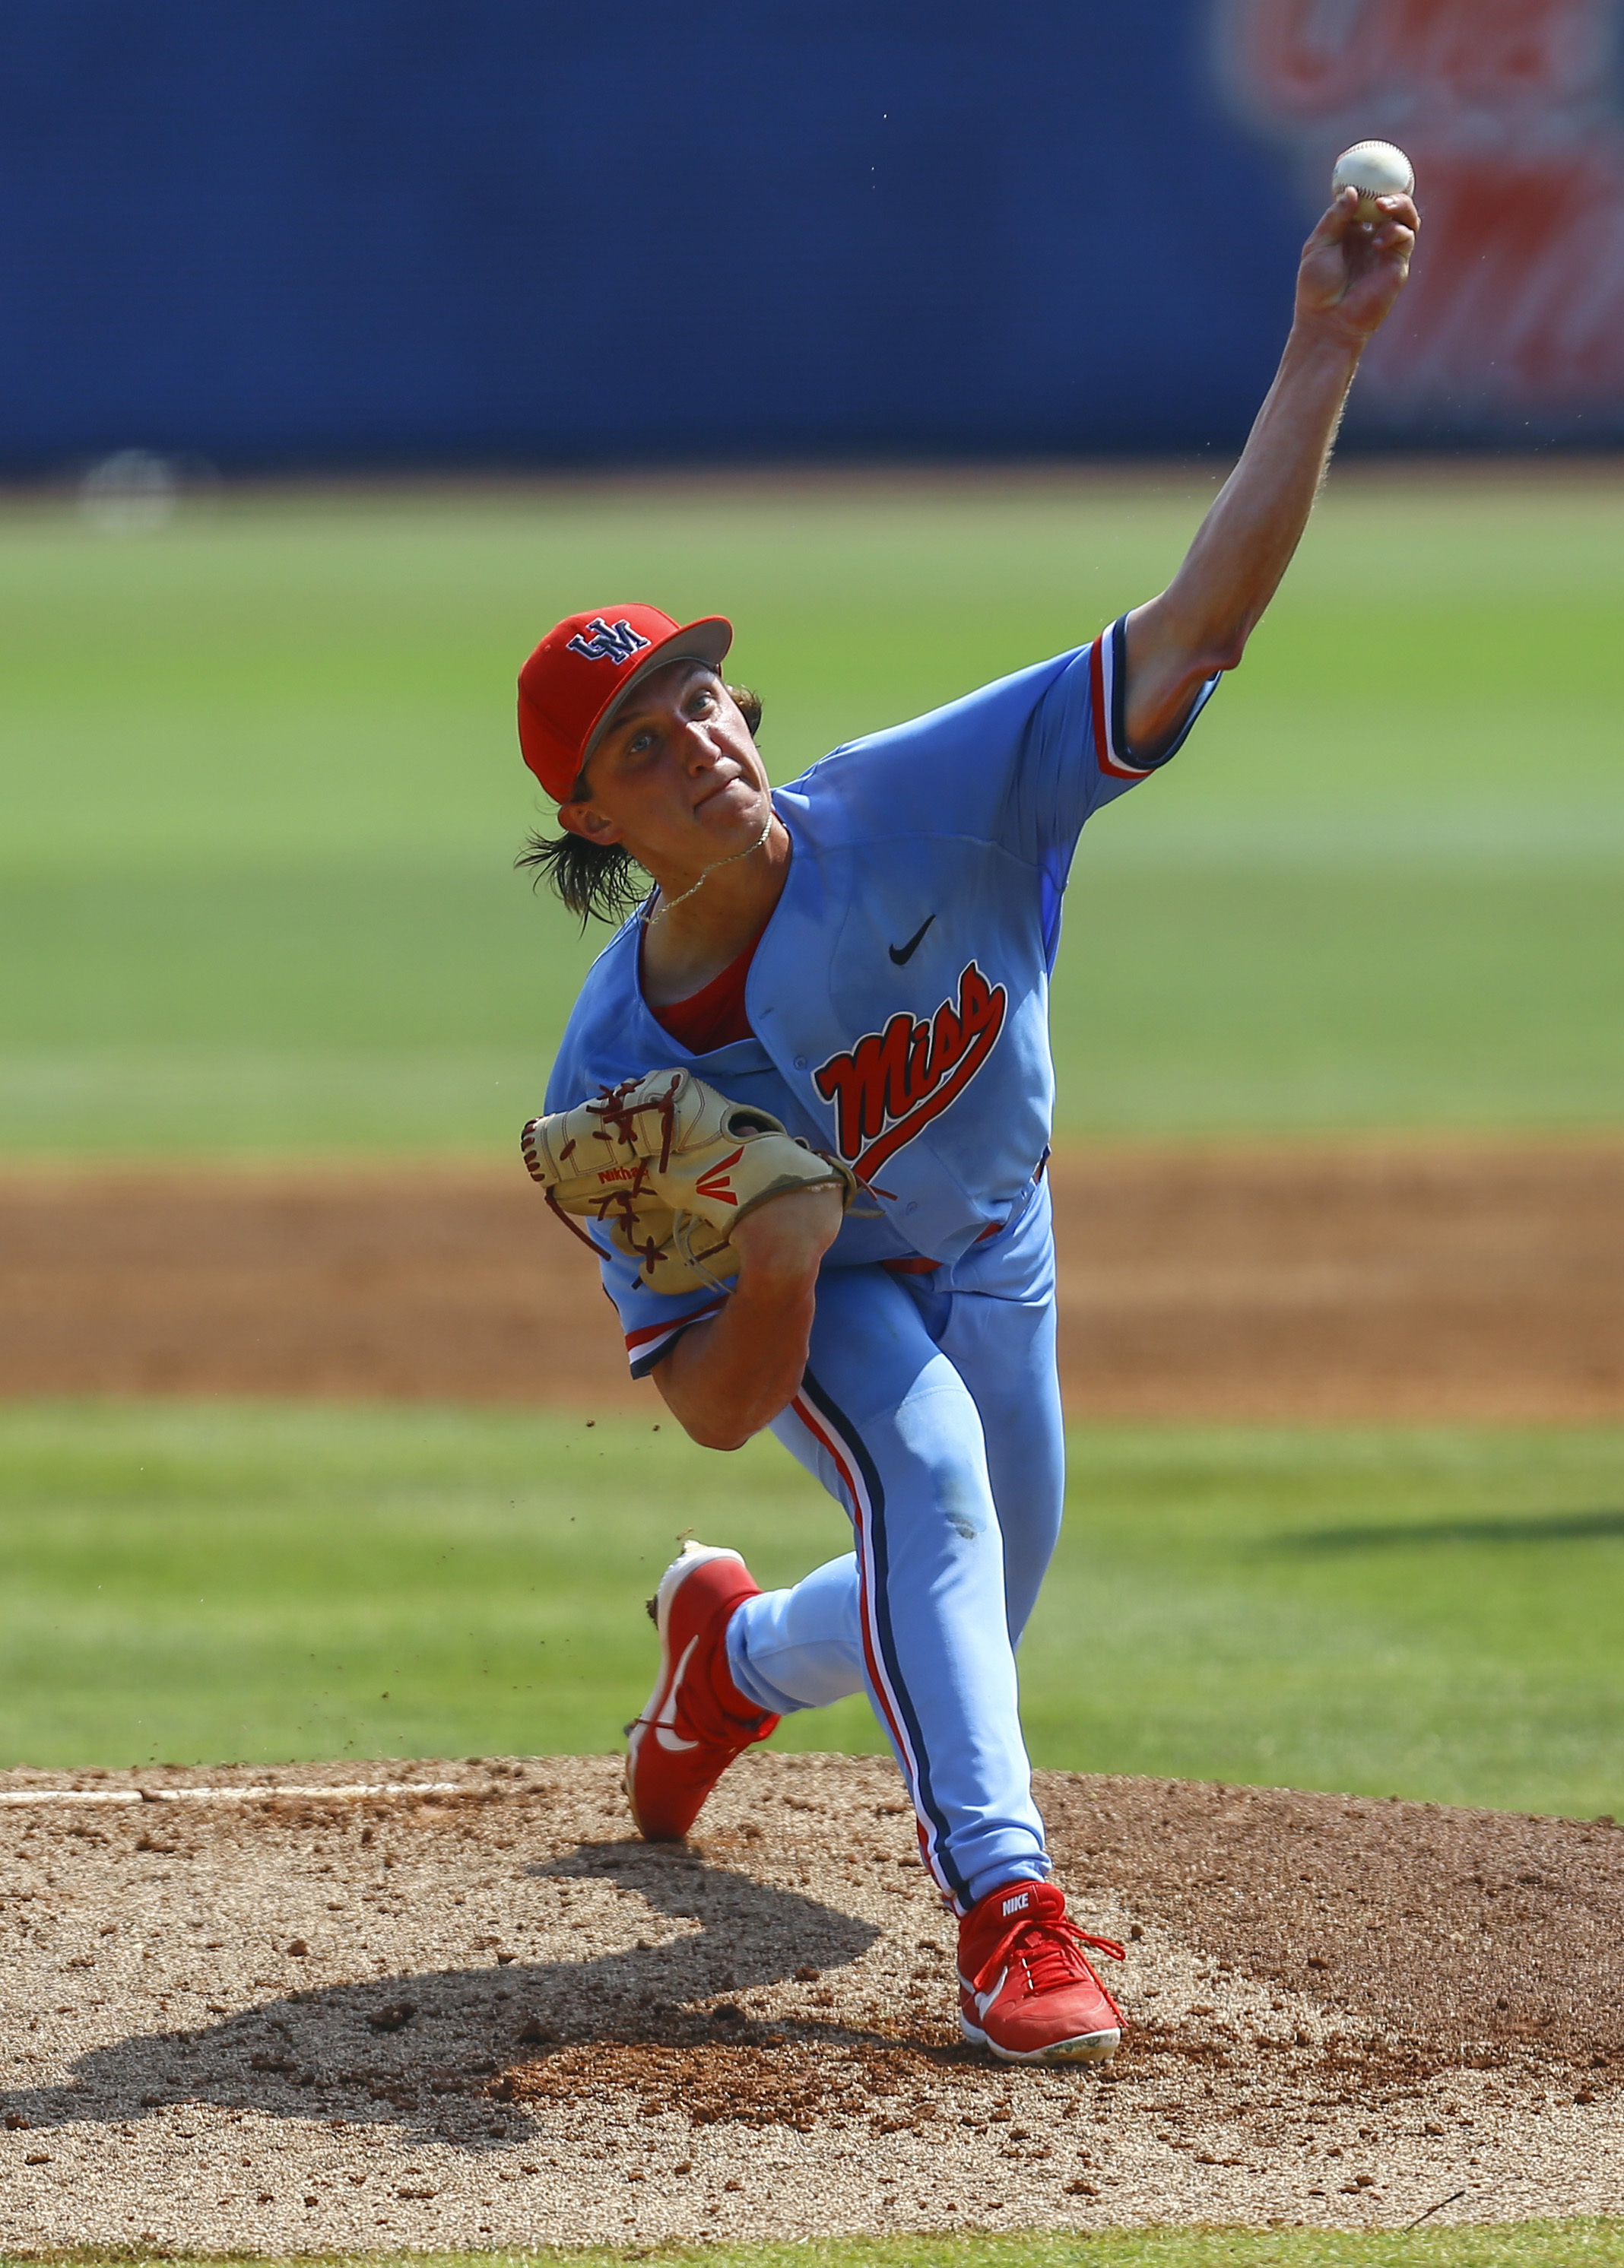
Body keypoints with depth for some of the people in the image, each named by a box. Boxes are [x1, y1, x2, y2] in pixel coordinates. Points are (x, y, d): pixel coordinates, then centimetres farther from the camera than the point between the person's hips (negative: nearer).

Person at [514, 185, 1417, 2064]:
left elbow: (1195, 624, -43)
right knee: (923, 1465, -32)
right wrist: (774, 1274, -50)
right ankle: (1007, 1908, -28)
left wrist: (1321, 355, -53)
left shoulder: (918, 805, -35)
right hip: (797, 1298, -3)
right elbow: (713, 1408, -27)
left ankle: (738, 1648, 49)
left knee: (964, 1621, 14)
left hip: (982, 1252, 3)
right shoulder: (616, 1078, -32)